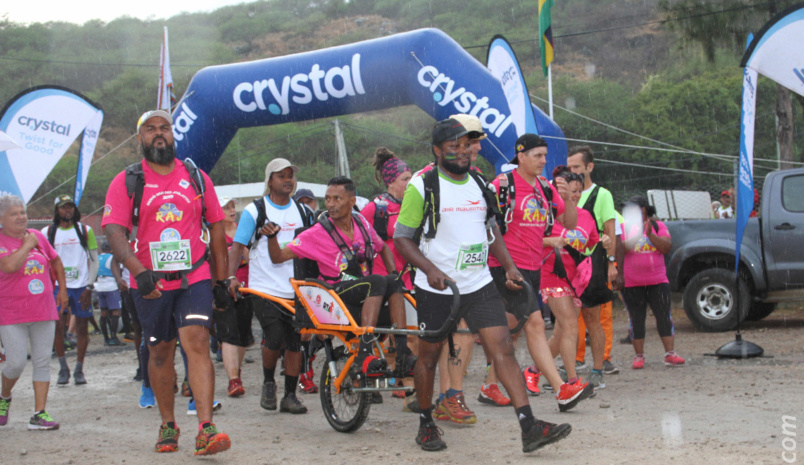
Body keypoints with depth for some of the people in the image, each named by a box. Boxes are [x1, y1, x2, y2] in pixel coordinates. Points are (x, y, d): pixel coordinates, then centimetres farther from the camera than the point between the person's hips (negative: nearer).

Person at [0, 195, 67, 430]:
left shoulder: (38, 236, 9)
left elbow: (56, 262, 24)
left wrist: (62, 289, 19)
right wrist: (27, 245, -14)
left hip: (43, 312, 4)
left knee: (42, 362, 0)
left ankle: (39, 414, 4)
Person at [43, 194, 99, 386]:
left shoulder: (85, 230, 7)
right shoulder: (48, 232, 7)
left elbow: (94, 261, 6)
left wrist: (89, 287, -3)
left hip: (81, 287, 0)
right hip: (58, 286, 0)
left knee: (82, 328, 2)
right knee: (58, 326, -12)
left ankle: (79, 370, 12)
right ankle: (63, 368, 1)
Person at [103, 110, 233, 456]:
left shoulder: (196, 178, 8)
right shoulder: (126, 182, 1)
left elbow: (216, 228, 12)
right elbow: (115, 233, -11)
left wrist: (222, 280, 9)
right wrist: (139, 271, -28)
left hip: (195, 278, 0)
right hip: (150, 284, 0)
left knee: (197, 343, -15)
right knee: (160, 352, 10)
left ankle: (205, 430, -21)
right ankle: (168, 425, 26)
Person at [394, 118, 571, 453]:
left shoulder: (478, 184, 11)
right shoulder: (422, 186, -7)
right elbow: (401, 237, -7)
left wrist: (509, 266, 7)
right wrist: (430, 269, -21)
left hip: (479, 285, 4)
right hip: (437, 288, -4)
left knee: (503, 348, -7)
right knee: (429, 356, 9)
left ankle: (529, 427, -11)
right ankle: (426, 425, 28)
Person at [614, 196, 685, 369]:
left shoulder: (658, 226, 7)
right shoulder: (624, 228, 3)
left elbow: (667, 247, -5)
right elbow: (618, 252, -2)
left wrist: (650, 234, -16)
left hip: (658, 281, 1)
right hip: (632, 283, -1)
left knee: (665, 317, -2)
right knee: (636, 320, 3)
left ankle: (670, 354, 3)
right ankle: (639, 356, 11)